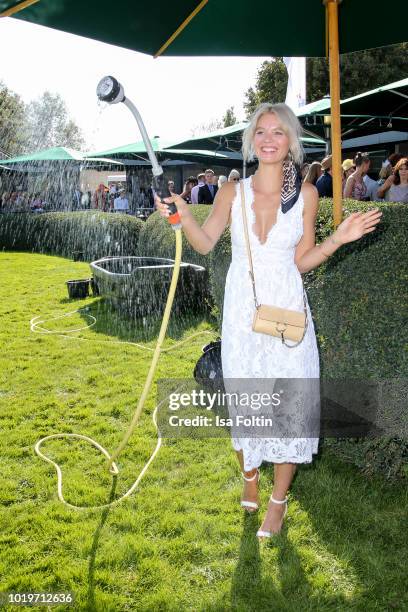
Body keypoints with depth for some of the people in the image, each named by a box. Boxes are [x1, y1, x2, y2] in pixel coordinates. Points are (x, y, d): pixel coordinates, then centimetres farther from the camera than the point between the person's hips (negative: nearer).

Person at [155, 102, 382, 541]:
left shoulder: (306, 194, -1)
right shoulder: (233, 192, 2)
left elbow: (301, 261, 1)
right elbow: (205, 244, 1)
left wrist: (338, 239, -12)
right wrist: (183, 214, -14)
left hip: (286, 307, -1)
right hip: (242, 308, 1)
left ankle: (279, 500, 21)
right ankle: (249, 476, 39)